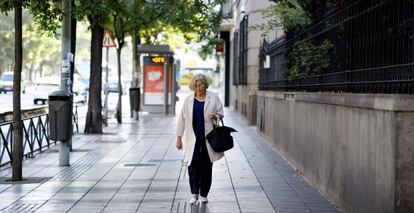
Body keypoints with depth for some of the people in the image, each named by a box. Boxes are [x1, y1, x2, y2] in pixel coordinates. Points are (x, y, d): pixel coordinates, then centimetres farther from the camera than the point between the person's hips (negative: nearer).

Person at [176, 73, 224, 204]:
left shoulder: (213, 98, 2)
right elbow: (182, 119, 8)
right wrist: (179, 137, 6)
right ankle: (194, 194, -4)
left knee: (206, 167, 4)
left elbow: (220, 113, 9)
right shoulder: (188, 100, 5)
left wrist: (215, 117, -16)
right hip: (193, 139, 0)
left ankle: (203, 195, 15)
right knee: (193, 166, -11)